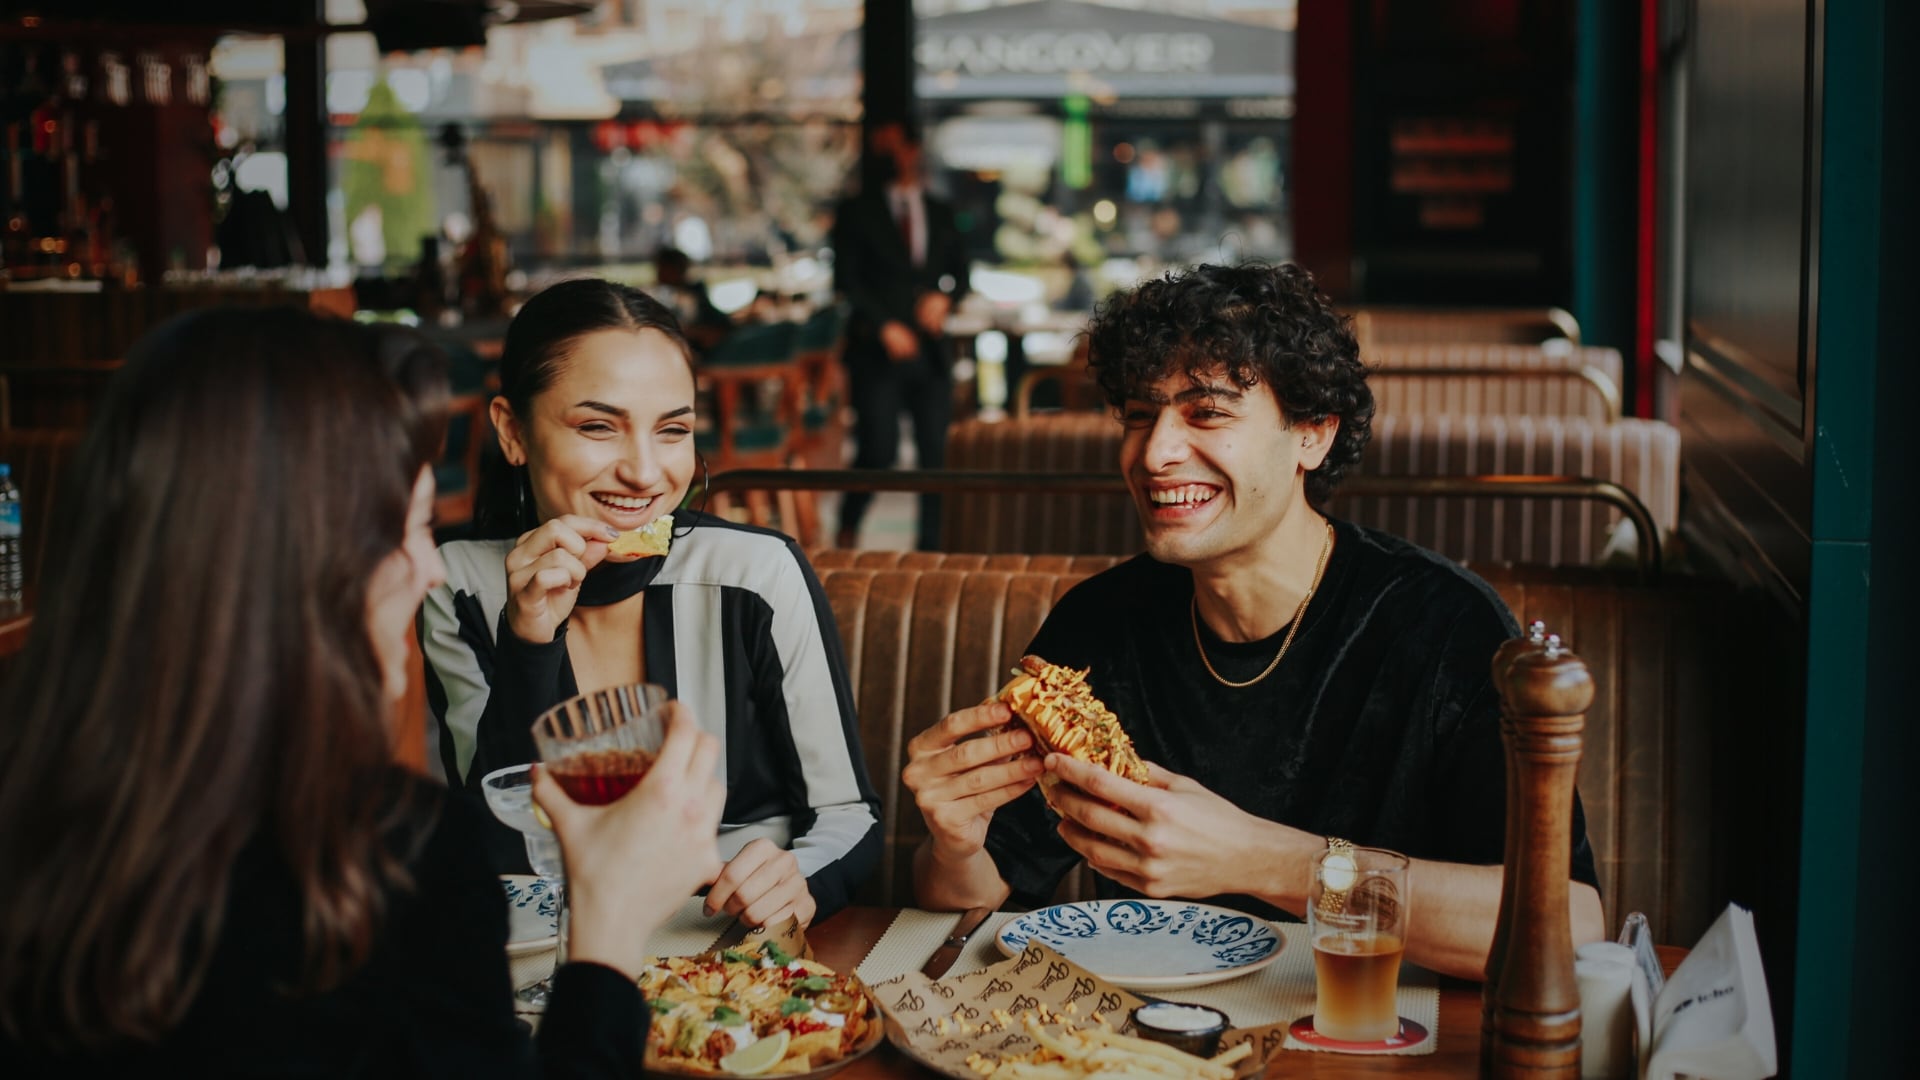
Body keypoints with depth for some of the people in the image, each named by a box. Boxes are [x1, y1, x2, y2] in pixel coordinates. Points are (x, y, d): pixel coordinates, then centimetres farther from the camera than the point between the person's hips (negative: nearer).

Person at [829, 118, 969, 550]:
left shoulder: (940, 214, 16)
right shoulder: (856, 212, 5)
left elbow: (960, 271, 19)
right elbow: (846, 279, -2)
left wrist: (945, 298, -3)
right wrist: (884, 326, -13)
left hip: (930, 348, 3)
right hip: (877, 350, -3)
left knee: (936, 452, 0)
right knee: (879, 452, -10)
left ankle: (931, 545, 8)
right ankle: (848, 530, 14)